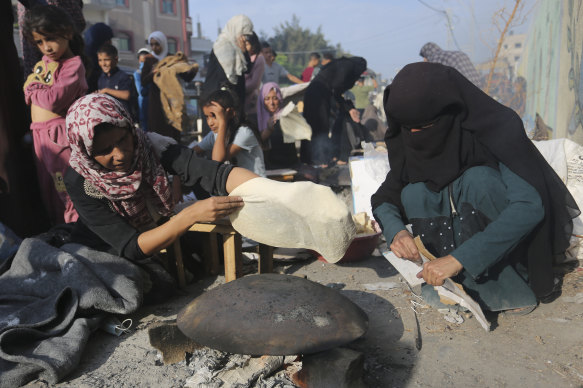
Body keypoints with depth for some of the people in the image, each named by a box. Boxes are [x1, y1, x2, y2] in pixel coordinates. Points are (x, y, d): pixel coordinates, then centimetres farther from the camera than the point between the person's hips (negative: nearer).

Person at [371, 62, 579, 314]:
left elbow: (530, 206, -37)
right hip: (464, 228, 4)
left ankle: (516, 291, -20)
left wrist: (459, 258, -44)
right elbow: (383, 199, -7)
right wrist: (396, 230, -30)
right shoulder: (408, 144, -12)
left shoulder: (497, 129, -26)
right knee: (413, 194, -22)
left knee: (478, 178, -32)